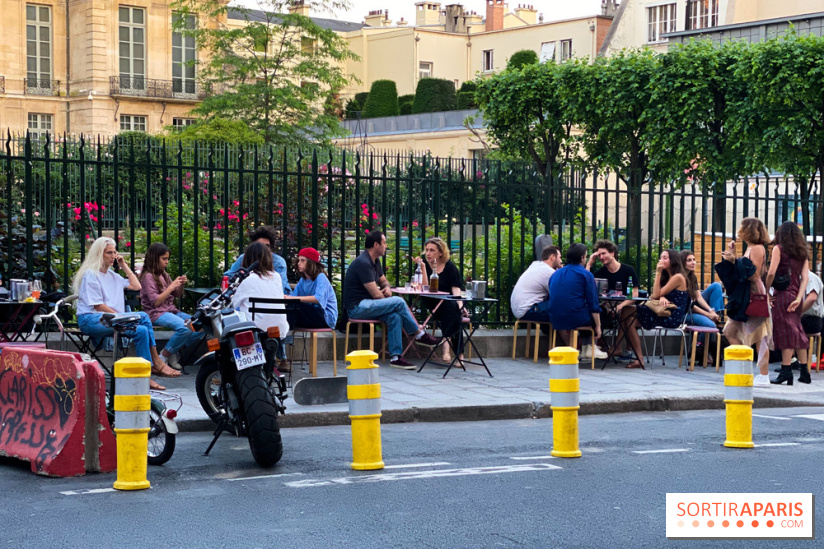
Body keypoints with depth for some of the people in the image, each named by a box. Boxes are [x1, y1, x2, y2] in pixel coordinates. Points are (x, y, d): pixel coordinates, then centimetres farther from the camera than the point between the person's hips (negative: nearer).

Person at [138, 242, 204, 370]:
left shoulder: (164, 275, 17)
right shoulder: (148, 277, -7)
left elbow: (178, 295, 22)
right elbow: (155, 302, -15)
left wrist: (181, 285, 1)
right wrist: (172, 286, -16)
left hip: (171, 310, 8)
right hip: (156, 313, -8)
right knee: (185, 328, -33)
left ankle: (173, 353, -3)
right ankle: (163, 358, -15)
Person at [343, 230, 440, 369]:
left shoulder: (375, 261, 13)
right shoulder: (363, 263, -19)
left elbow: (383, 281, 27)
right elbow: (376, 295, -20)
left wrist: (387, 288, 2)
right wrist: (389, 299, 0)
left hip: (366, 304, 10)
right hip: (357, 307, -10)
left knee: (394, 316, -16)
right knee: (398, 302, -20)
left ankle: (395, 357, -18)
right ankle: (420, 335, -5)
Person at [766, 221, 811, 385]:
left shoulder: (779, 249, -4)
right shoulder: (802, 252, 12)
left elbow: (771, 273, -15)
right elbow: (805, 277, 3)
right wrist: (799, 299, -2)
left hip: (782, 294, -6)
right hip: (796, 295, 6)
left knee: (786, 332, -7)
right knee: (798, 331, 12)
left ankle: (786, 372, -10)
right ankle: (804, 372, 15)